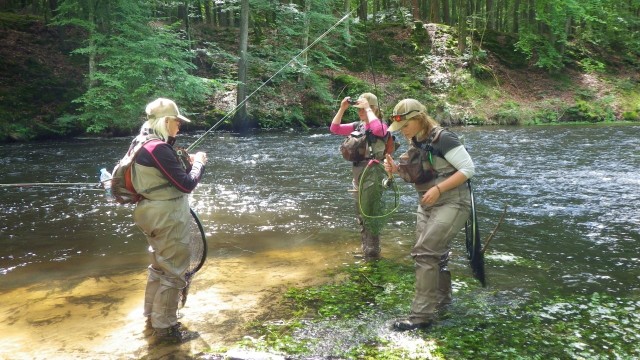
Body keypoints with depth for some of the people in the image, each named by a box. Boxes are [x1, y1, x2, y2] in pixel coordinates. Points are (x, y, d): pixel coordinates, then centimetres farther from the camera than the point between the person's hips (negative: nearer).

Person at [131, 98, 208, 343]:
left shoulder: (145, 143, 7)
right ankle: (165, 327, 13)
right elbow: (187, 184, -21)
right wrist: (199, 163, -5)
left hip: (155, 214, 10)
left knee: (159, 266, 23)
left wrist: (186, 164, 6)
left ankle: (152, 315, 37)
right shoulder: (159, 148, -23)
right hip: (167, 217, -10)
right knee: (173, 272, 2)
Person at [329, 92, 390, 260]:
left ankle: (373, 254, 9)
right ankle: (366, 251, 31)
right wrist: (342, 109, -3)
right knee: (361, 216, 17)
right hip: (357, 174, 8)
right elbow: (334, 129, 5)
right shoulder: (357, 126, 8)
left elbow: (378, 129, -35)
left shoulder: (381, 125, -10)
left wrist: (367, 109, -25)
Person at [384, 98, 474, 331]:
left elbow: (468, 169, -19)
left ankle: (422, 315, -9)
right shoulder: (415, 143, 6)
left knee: (424, 252, -15)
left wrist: (438, 189, -25)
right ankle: (442, 299, 38)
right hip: (427, 206, 9)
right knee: (435, 254, 16)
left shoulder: (443, 138, -19)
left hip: (452, 204, -8)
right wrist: (397, 169, -5)